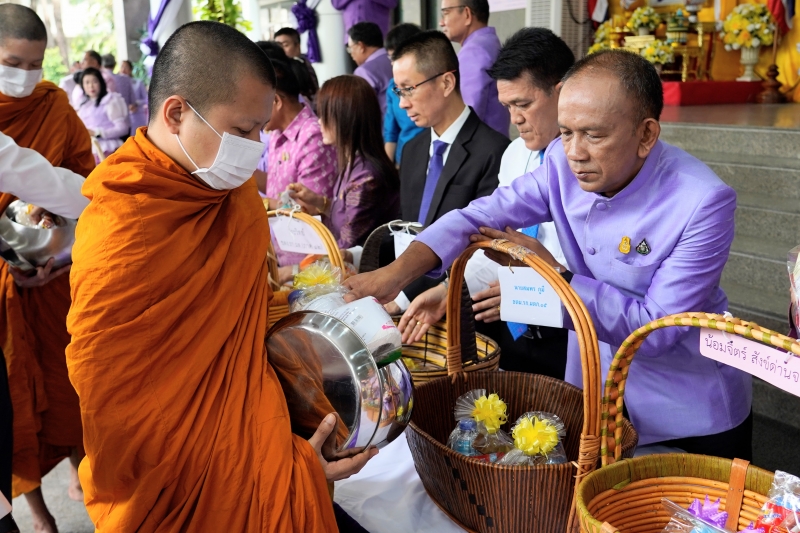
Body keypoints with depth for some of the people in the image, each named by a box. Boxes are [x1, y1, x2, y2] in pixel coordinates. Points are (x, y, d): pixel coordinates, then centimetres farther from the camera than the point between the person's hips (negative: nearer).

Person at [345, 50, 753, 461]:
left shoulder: (704, 203, -27)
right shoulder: (564, 161, -12)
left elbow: (655, 329, -26)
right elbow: (483, 215, -15)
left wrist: (554, 275, -29)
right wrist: (397, 272, -30)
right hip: (592, 392, 4)